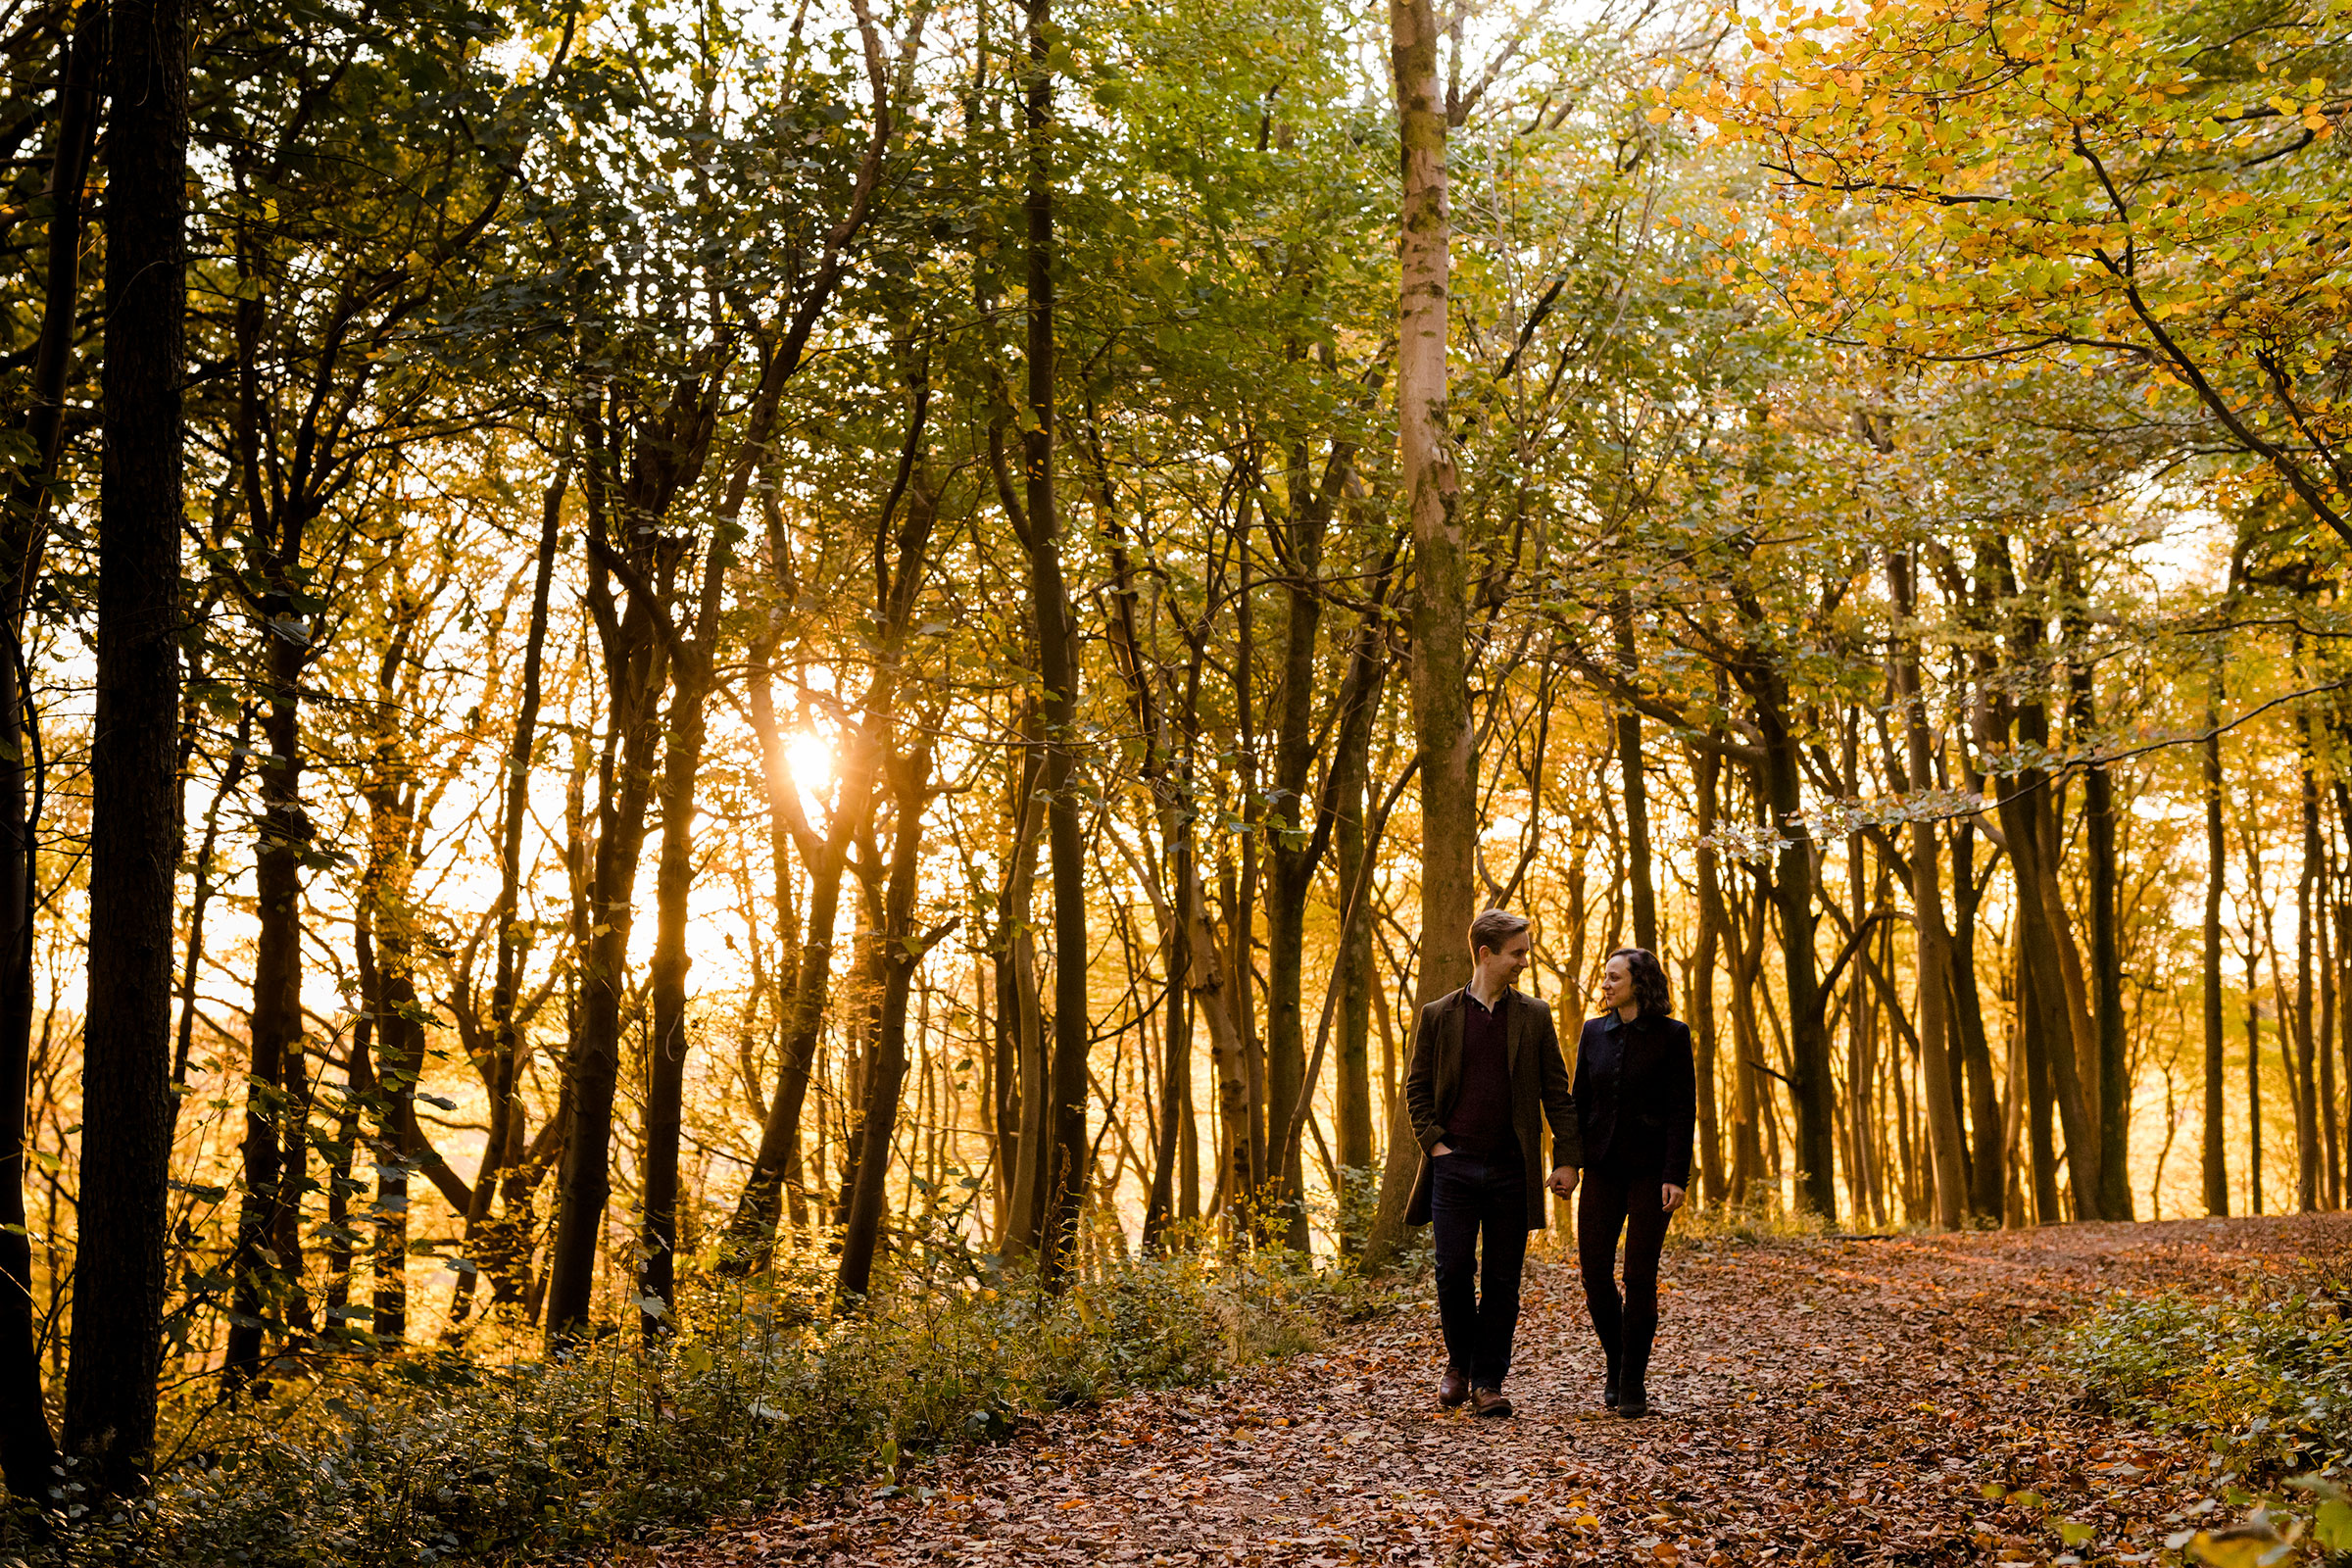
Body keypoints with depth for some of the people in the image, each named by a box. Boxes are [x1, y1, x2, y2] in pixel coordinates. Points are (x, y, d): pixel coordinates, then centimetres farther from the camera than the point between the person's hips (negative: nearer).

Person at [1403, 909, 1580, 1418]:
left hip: (1512, 1170, 1)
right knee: (1453, 1271, -4)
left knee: (1502, 1281, 2)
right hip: (1455, 1166, -1)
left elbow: (1557, 1093, 7)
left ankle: (1488, 1381, 11)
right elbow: (1417, 1088, 8)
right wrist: (1434, 1143, -4)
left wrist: (1567, 1157, 0)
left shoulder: (1534, 1017, 7)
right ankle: (1459, 1360, 20)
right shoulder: (1438, 1015, 4)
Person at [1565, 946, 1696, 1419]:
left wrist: (1676, 1176, -13)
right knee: (1594, 1271, 0)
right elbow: (1579, 1102, 12)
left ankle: (1633, 1383, 8)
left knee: (1639, 1275, -3)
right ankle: (1615, 1363, 22)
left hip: (1650, 1169, -4)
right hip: (1603, 1167, 4)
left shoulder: (1671, 1035, -4)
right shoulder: (1594, 1032, 9)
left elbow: (1683, 1109, -6)